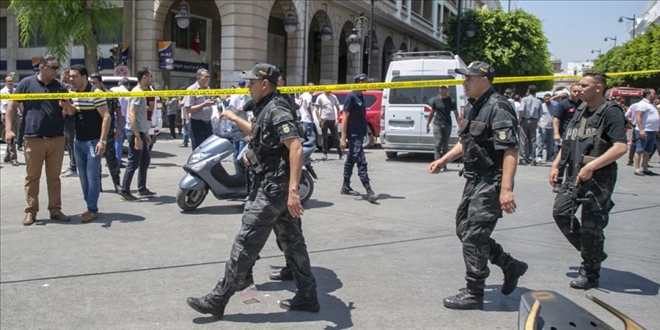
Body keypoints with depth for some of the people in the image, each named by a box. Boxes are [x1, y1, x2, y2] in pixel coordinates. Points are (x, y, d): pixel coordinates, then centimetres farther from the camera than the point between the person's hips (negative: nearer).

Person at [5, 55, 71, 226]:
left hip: (57, 139, 2)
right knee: (32, 177, 3)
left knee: (54, 177, 8)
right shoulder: (27, 83, 1)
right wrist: (8, 129, -5)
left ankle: (55, 210, 15)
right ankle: (31, 211, 11)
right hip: (33, 139, -2)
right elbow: (12, 106, 4)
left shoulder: (60, 86, 8)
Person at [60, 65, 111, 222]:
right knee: (83, 176, 11)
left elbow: (106, 117, -17)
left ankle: (92, 210, 3)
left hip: (93, 141, -8)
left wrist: (102, 140, -22)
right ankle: (90, 206, 21)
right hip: (78, 141, 8)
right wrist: (67, 106, -4)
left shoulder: (95, 93, -14)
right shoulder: (73, 93, 9)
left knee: (92, 176, -4)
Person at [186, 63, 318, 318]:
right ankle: (307, 297, 20)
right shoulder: (266, 108, 15)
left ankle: (216, 301, 3)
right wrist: (234, 118, 40)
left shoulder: (277, 111, -17)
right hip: (277, 187, 11)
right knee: (293, 241, 12)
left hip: (272, 188, -11)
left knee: (245, 245, -4)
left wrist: (293, 190, -35)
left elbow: (296, 148, -28)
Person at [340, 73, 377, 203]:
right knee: (361, 162, -12)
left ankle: (346, 187, 24)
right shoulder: (351, 96, -12)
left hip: (359, 134, 9)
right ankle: (369, 191, -16)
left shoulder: (361, 97, 13)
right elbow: (345, 117, -15)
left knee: (351, 160, 15)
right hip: (353, 134, -9)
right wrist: (343, 138, -19)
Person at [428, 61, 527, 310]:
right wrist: (443, 161, 17)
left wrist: (506, 189, -31)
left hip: (491, 182, -10)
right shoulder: (473, 107, 12)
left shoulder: (498, 108, -18)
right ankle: (510, 266, 29)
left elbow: (510, 150, -25)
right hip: (475, 180, 10)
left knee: (473, 236, -5)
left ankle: (473, 295, 9)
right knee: (464, 229, 16)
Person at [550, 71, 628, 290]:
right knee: (560, 212, 7)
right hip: (574, 175, 8)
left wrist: (590, 167, -27)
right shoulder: (580, 111, 13)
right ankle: (593, 253, 26)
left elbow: (620, 148, -23)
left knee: (591, 226, -2)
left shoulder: (611, 112, -12)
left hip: (598, 179, -8)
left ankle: (590, 273, 14)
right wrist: (556, 165, 13)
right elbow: (568, 141, 22)